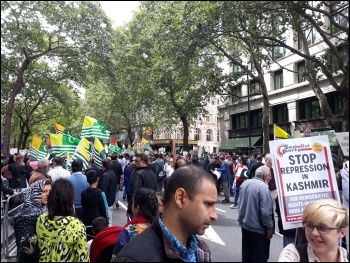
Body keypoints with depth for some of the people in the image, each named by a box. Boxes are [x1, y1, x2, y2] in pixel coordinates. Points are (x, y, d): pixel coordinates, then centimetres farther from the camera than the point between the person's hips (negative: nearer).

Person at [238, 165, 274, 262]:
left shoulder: (245, 183, 1)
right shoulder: (263, 187, -23)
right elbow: (265, 211, -24)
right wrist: (270, 227, -12)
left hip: (245, 225, 8)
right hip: (258, 228, -7)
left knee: (246, 255, 21)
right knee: (260, 257, 7)